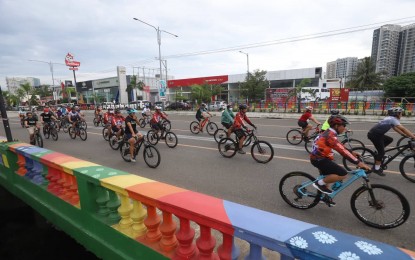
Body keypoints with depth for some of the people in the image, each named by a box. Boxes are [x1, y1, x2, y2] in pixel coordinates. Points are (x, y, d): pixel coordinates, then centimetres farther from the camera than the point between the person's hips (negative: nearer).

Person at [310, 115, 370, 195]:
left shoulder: (328, 133, 11)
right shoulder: (330, 135, -20)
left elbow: (341, 147, 20)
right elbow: (342, 150, -27)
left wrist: (352, 153, 16)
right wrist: (358, 162, -27)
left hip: (317, 158, 11)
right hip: (319, 159, -11)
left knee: (328, 177, 27)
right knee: (343, 174, -15)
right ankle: (320, 183, -3)